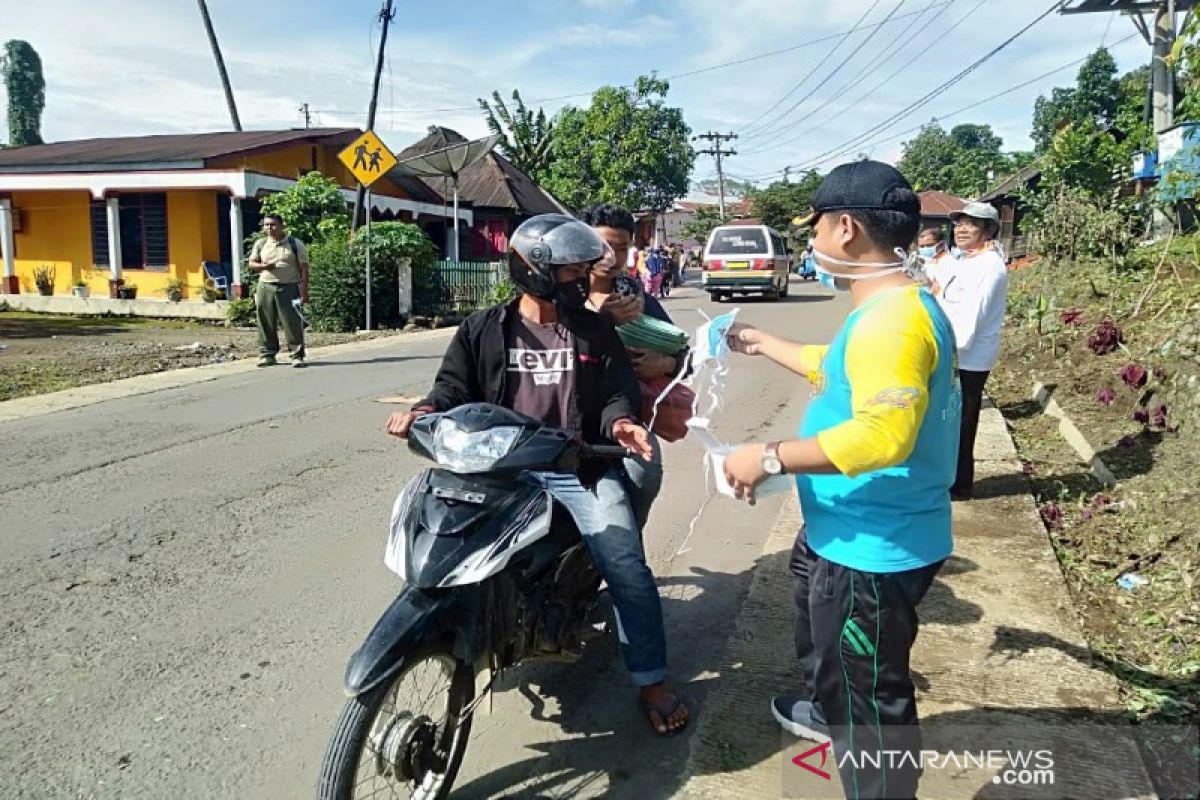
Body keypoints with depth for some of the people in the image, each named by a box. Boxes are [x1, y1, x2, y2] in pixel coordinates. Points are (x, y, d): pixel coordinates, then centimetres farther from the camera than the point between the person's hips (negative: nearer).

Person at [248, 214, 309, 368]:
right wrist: (263, 266, -7)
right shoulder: (260, 244, 13)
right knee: (266, 324, 4)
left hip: (289, 287, -3)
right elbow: (251, 263, 17)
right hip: (266, 287, 3)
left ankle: (297, 356, -1)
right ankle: (267, 355, 13)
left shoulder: (295, 244, 2)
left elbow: (304, 269, -1)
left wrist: (304, 290, -9)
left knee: (293, 323, -6)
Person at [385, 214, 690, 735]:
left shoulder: (595, 330, 10)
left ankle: (652, 682, 3)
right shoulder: (482, 330, 8)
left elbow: (618, 391, 4)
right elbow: (454, 387, 4)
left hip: (579, 467, 0)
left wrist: (620, 422, -19)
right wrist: (425, 412, -18)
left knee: (627, 566, -13)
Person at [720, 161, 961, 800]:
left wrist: (771, 457, -31)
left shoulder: (894, 319, -27)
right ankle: (826, 713, 61)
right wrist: (763, 345, 31)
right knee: (821, 636, 35)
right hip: (846, 534, 12)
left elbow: (883, 435, -37)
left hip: (872, 549, -12)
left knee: (870, 699, 4)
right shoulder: (882, 309, 8)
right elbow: (836, 371, 24)